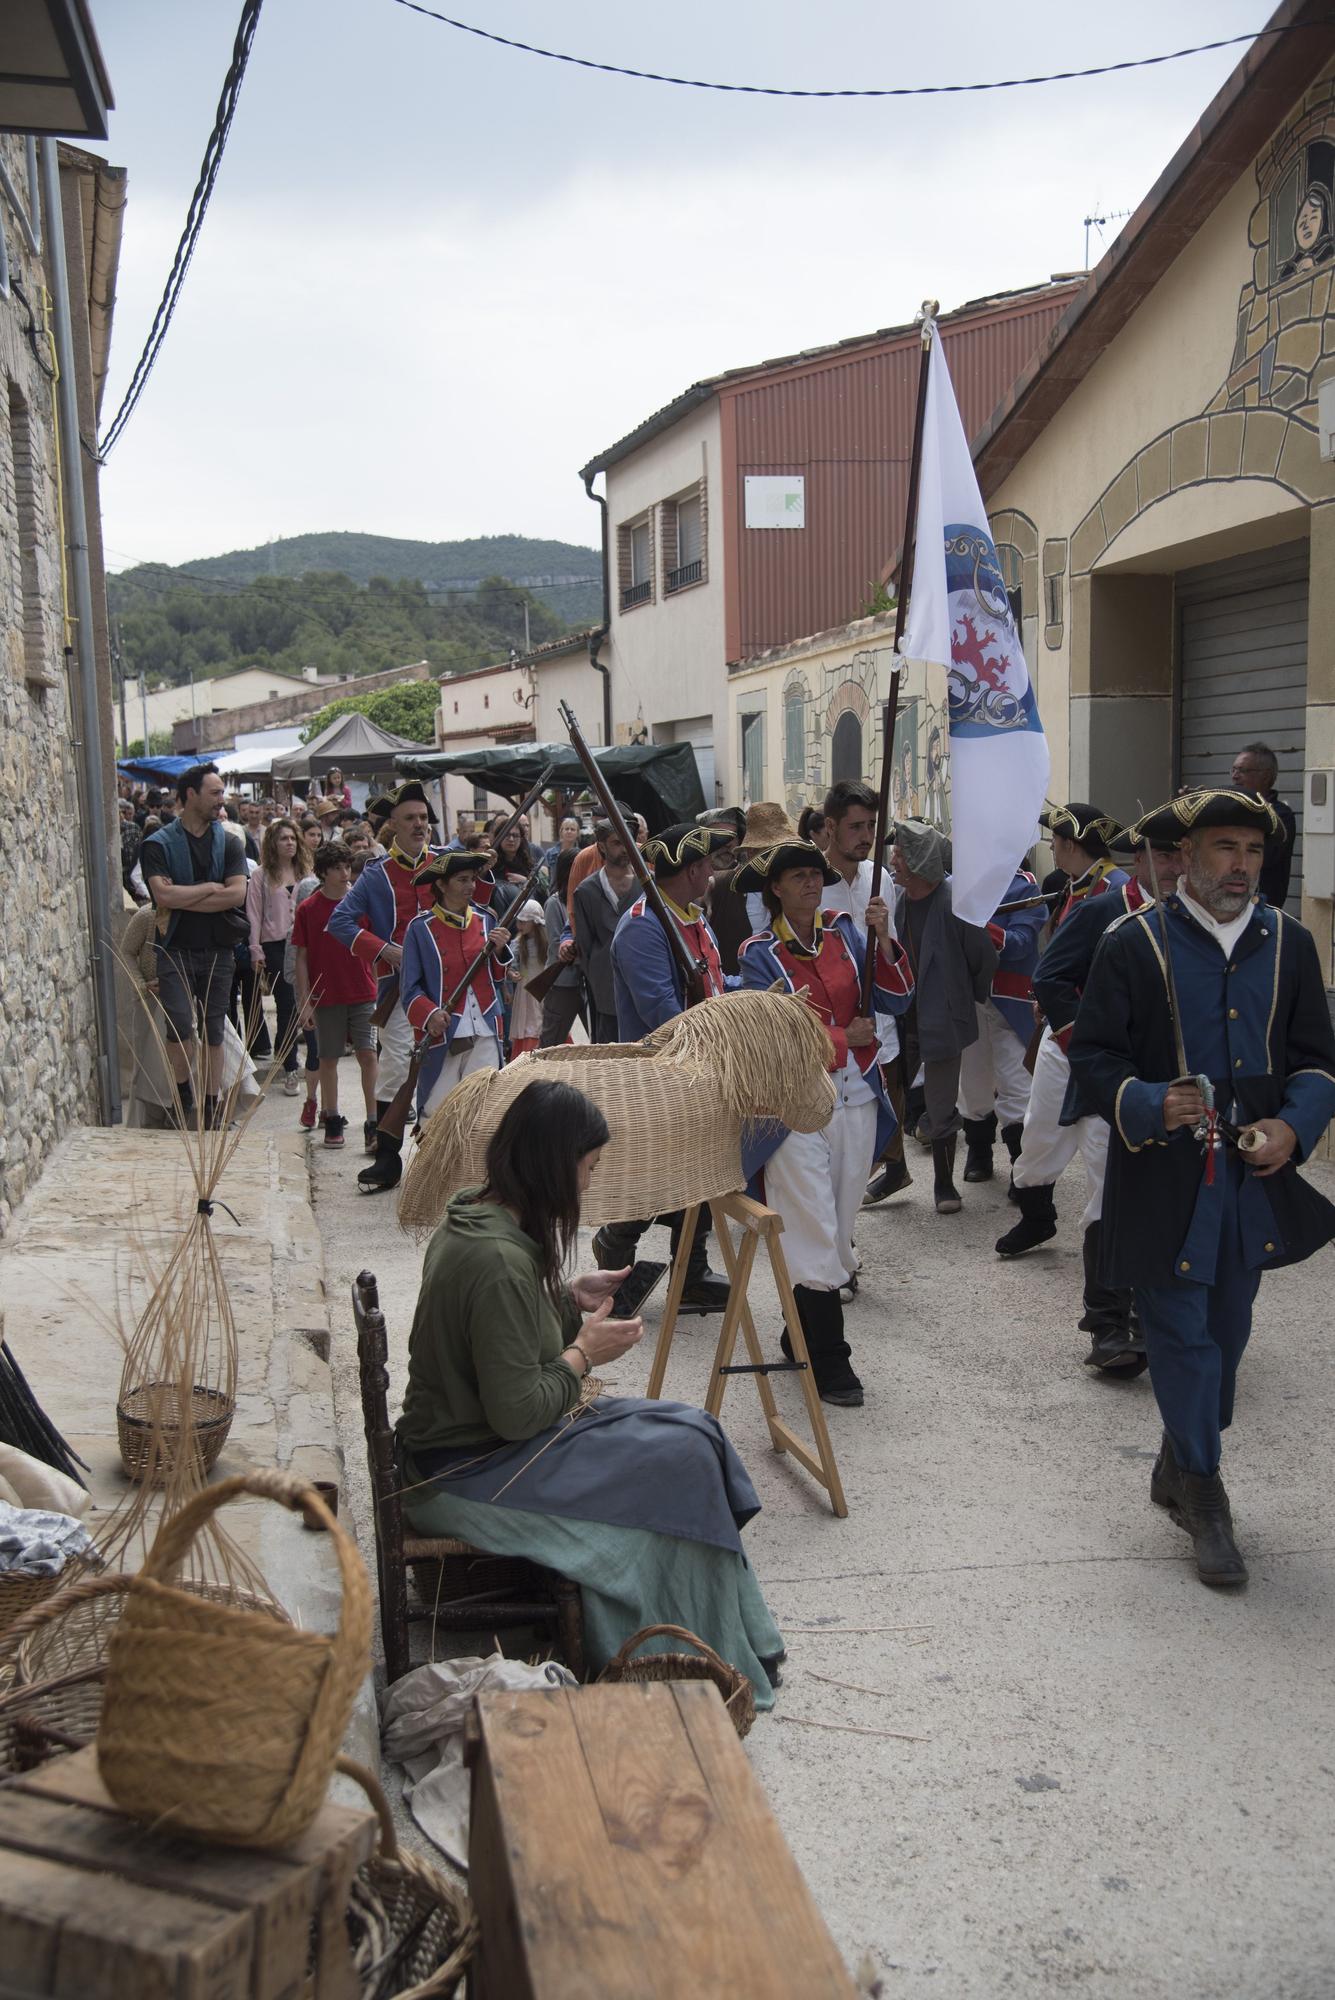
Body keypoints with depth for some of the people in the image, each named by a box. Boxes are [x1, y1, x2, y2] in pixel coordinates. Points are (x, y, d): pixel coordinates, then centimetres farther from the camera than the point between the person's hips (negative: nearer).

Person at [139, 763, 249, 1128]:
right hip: (176, 951, -3)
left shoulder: (229, 842, 7)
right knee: (181, 1027, -15)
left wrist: (183, 900, -11)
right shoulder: (159, 844, -2)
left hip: (217, 950, 3)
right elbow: (164, 895, -16)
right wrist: (210, 887, -8)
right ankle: (183, 1103, 3)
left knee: (213, 1032, 8)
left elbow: (237, 894, -7)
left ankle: (211, 1111, 15)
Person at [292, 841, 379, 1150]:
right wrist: (305, 1001, -3)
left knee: (368, 1055, -6)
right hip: (326, 996, 0)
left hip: (363, 994, 0)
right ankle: (332, 1119, 20)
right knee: (328, 1059, 8)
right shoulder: (308, 909, -1)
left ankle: (373, 1121, 0)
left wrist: (379, 990, 7)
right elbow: (302, 957, 1)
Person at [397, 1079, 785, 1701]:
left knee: (692, 1434, 3)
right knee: (681, 1460, -11)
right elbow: (515, 1414, -26)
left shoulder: (472, 1217, 3)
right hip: (469, 1474, -10)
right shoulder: (499, 1260, -28)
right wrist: (582, 1355, -12)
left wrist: (571, 1298, 5)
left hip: (467, 1434, 10)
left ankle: (733, 1646, 12)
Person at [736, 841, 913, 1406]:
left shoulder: (843, 931, 6)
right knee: (814, 1231, -7)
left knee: (837, 1224, 13)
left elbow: (894, 1000, 0)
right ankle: (829, 1361, 1)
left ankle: (802, 1336, 28)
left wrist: (882, 940, -14)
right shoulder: (759, 954, -5)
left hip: (858, 1097, 5)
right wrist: (845, 1039, -6)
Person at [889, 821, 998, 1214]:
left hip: (941, 1019, -5)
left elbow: (985, 958, -7)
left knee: (941, 1108, 6)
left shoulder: (955, 902, -18)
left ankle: (944, 1183, 23)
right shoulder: (893, 898, -3)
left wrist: (969, 998, 6)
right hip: (900, 1017, 5)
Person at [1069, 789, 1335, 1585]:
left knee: (1226, 1334, 15)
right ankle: (1204, 1495, 16)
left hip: (1257, 1177, 4)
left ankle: (1180, 1472, 34)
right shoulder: (1135, 944, -5)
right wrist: (1148, 1105, -21)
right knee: (1183, 1336, 0)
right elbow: (1094, 1053, -3)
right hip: (1165, 1179, -4)